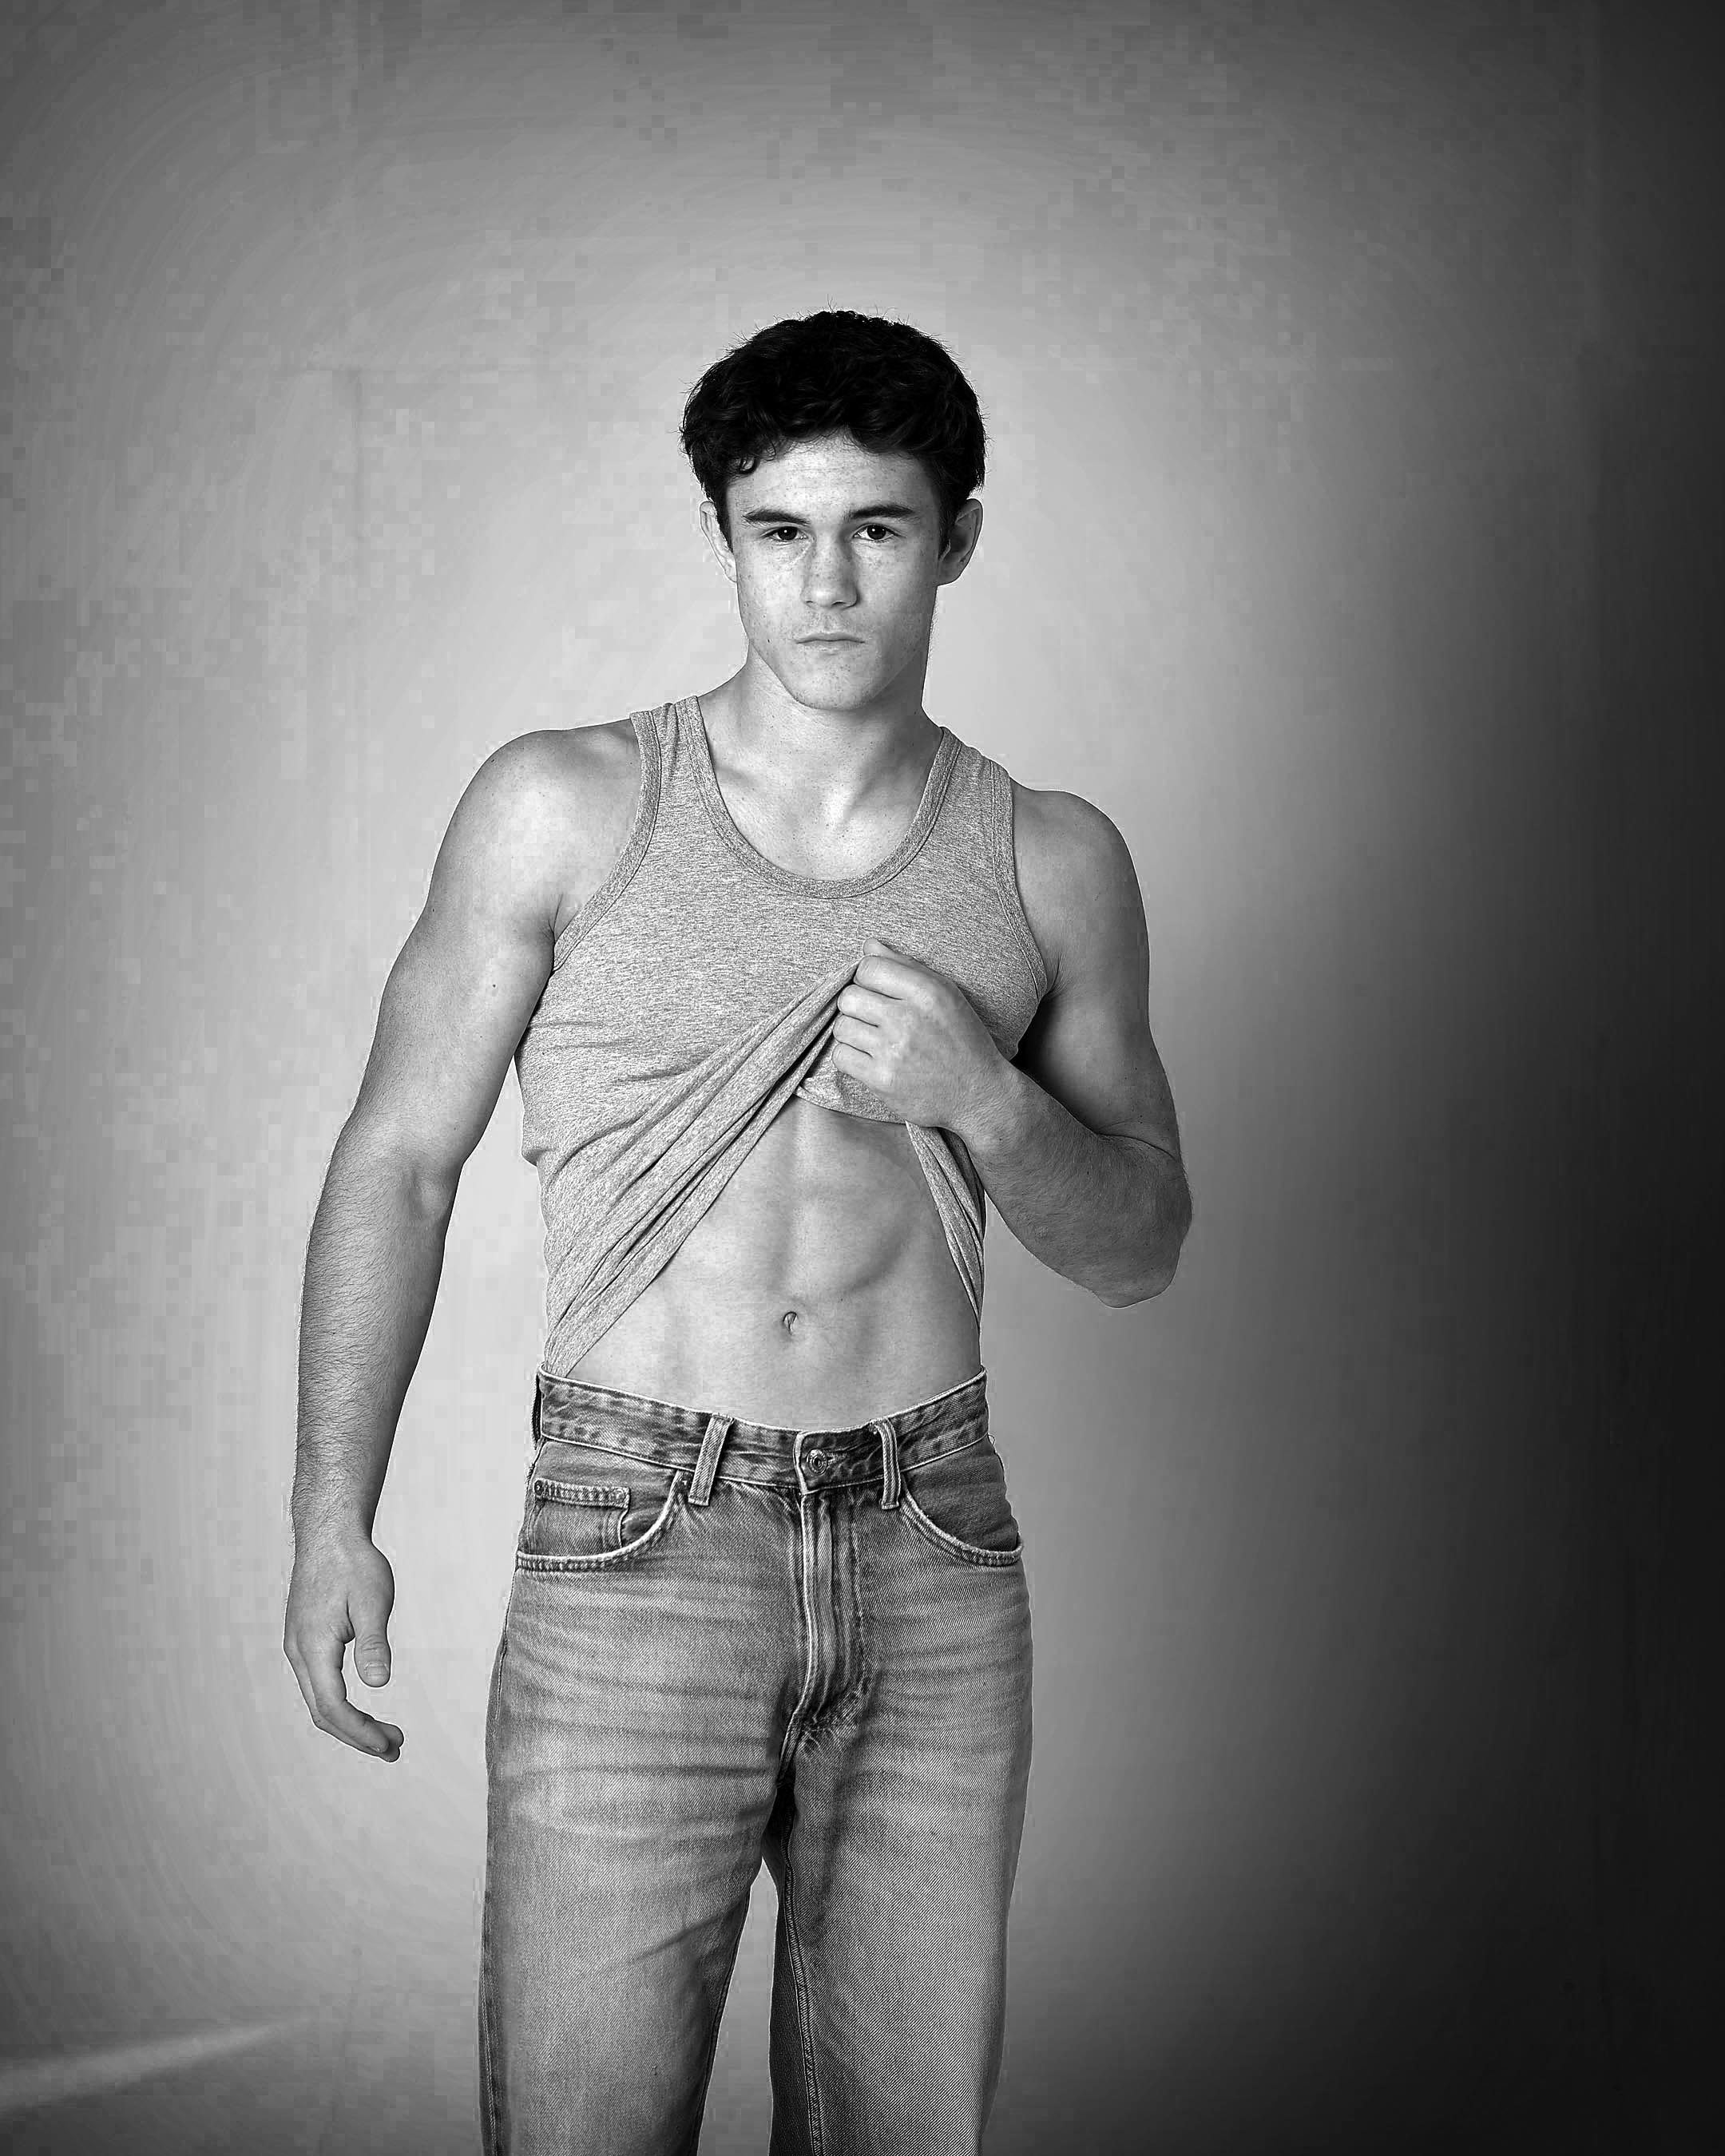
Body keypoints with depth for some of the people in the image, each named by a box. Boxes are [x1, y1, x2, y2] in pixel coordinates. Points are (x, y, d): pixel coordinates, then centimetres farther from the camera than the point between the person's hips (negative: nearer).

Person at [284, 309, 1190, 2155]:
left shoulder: (1052, 864, 5)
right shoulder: (562, 812, -2)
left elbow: (1141, 1246, 10)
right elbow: (400, 1158, 3)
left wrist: (983, 1100, -10)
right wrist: (331, 1517, -4)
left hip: (938, 1564, 3)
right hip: (636, 1543, -2)